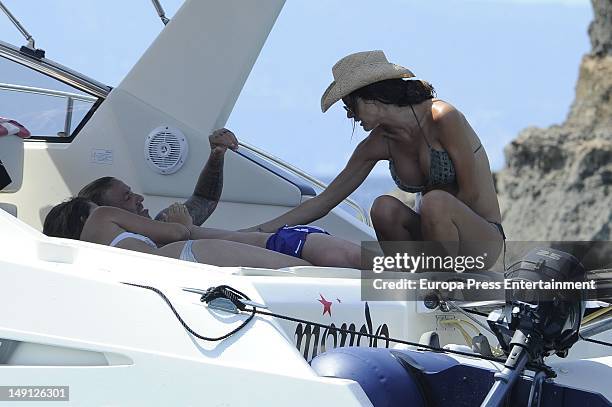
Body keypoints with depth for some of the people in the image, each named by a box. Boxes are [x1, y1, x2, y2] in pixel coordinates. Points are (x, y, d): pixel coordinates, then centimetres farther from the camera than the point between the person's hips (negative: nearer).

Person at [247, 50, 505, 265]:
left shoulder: (442, 118, -16)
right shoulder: (379, 143, 2)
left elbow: (471, 193, -14)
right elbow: (325, 200, 4)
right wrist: (259, 231, -1)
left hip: (484, 242, -5)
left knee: (435, 201, -35)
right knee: (384, 208, -24)